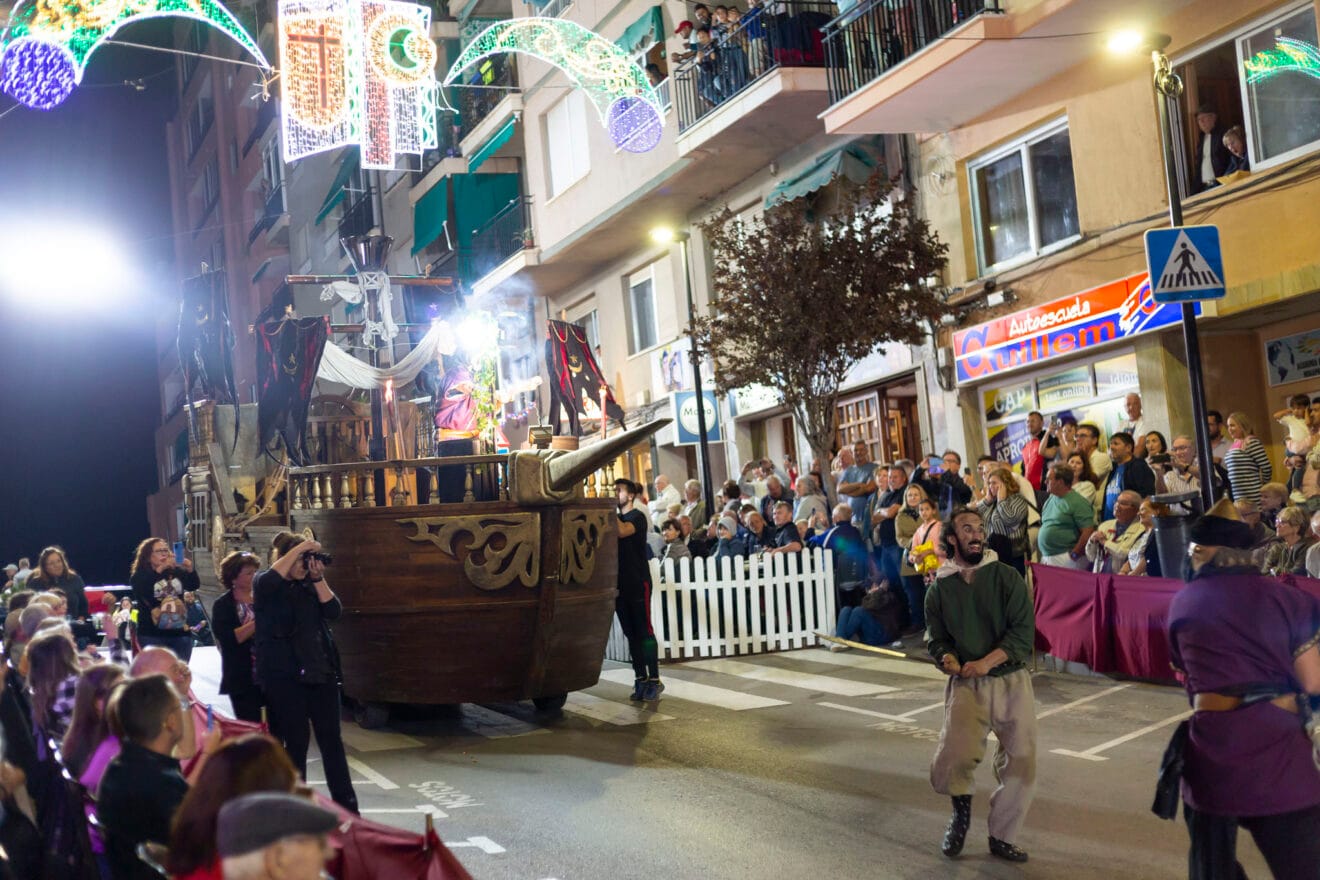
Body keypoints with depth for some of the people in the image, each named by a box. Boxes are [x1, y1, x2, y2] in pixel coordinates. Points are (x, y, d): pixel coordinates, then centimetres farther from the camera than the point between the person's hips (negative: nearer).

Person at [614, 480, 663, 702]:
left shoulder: (637, 517, -5)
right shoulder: (615, 518, 16)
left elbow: (622, 531, -25)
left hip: (638, 583, -7)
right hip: (621, 584, 7)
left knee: (644, 631, -7)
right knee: (631, 634, 6)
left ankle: (654, 680, -5)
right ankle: (640, 679, 9)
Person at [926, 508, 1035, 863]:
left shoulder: (1007, 577, -1)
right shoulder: (939, 588, 4)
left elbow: (1024, 631, -8)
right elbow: (936, 638, 8)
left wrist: (986, 662, -20)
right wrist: (947, 658, -16)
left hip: (1012, 682, 1)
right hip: (966, 685, -1)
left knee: (1020, 765, 3)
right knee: (952, 758, -21)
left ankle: (1002, 837, 25)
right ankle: (962, 806, 14)